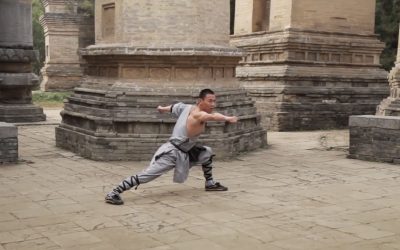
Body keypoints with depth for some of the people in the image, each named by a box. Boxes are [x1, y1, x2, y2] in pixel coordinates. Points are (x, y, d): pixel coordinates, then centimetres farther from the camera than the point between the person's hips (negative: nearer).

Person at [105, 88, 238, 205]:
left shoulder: (188, 107, 5)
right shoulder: (198, 114, -23)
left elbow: (175, 107, 26)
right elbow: (212, 116, -47)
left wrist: (162, 108, 46)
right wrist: (228, 118, -65)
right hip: (171, 152, -11)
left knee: (207, 152, 19)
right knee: (147, 174, -16)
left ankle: (210, 183, 31)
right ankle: (113, 193, -16)